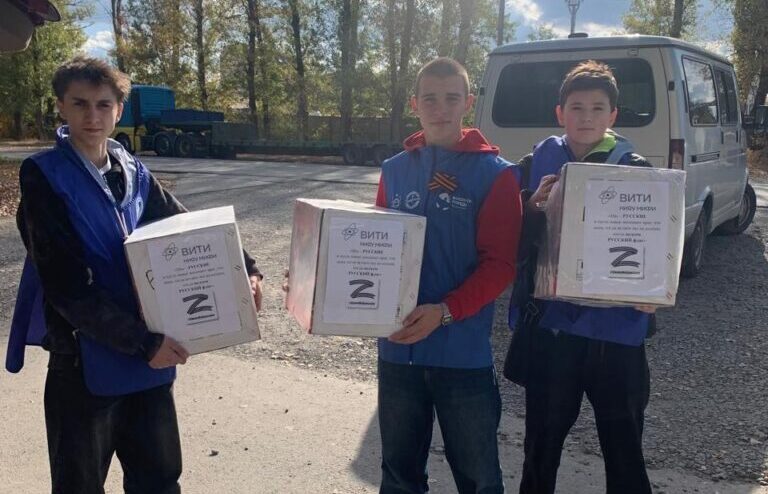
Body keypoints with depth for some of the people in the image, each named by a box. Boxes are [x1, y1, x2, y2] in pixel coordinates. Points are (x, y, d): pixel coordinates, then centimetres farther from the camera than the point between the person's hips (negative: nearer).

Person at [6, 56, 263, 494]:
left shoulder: (134, 174, 5)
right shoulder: (43, 177, -11)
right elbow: (66, 286, -18)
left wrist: (245, 269, -7)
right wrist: (141, 342, -21)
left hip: (151, 353, 5)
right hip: (86, 361, -4)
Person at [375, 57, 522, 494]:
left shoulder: (495, 174, -6)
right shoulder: (395, 171, 7)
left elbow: (500, 265, -11)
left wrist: (445, 311, -22)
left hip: (464, 352, -3)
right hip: (398, 348, 4)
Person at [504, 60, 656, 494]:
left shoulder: (635, 170, -1)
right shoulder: (536, 165, 3)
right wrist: (533, 207, -16)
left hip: (614, 331, -1)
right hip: (548, 327, 1)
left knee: (624, 451, 10)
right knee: (541, 447, 15)